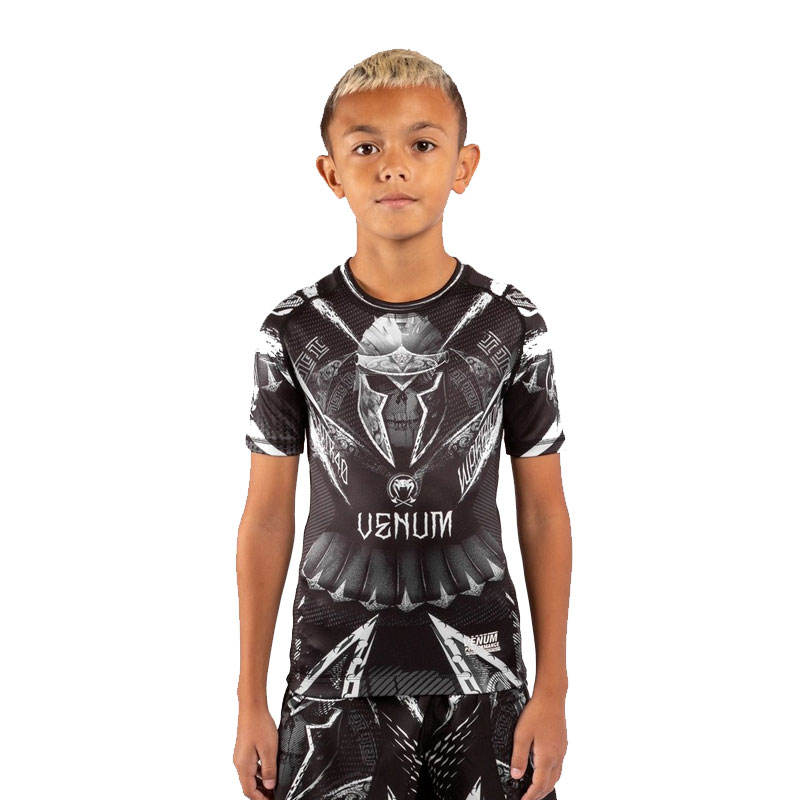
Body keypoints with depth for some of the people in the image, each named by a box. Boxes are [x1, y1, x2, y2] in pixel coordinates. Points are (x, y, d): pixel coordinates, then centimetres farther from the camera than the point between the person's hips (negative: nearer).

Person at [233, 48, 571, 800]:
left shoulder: (511, 326, -3)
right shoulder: (295, 332, -3)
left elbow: (543, 511, 2)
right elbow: (267, 517, 2)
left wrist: (552, 689, 1)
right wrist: (251, 702, 3)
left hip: (482, 667, 1)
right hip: (335, 673, 0)